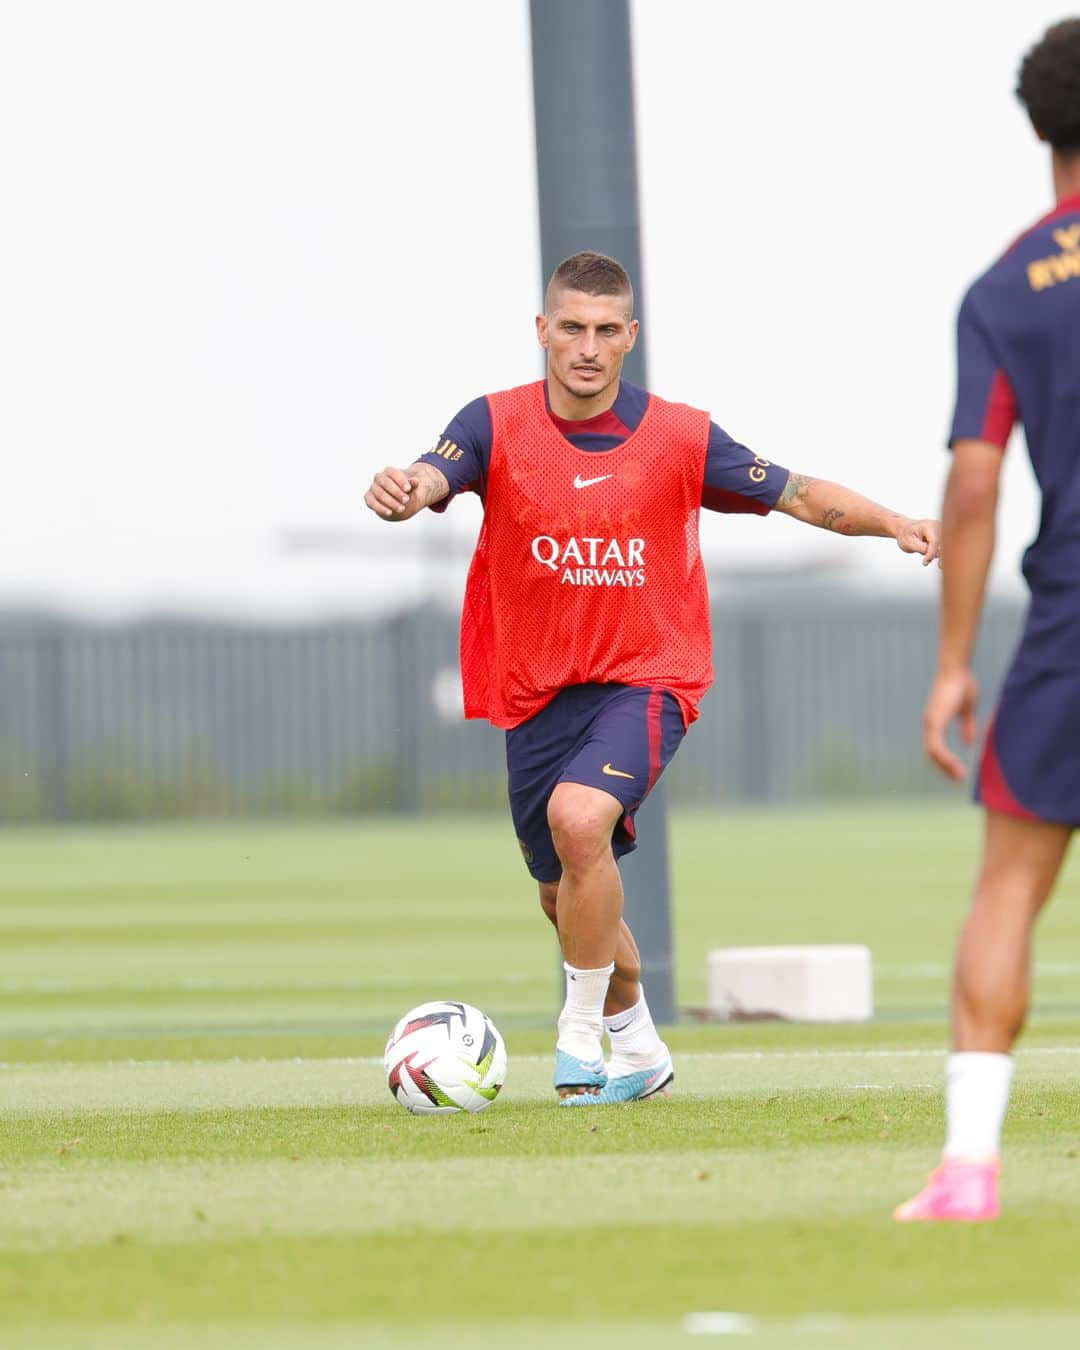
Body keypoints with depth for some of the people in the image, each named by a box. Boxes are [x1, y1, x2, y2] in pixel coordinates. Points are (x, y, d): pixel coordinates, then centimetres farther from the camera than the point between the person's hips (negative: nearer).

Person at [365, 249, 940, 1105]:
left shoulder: (680, 438, -4)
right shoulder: (497, 426, -5)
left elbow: (797, 494, 2)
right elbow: (433, 478, -23)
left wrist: (891, 523, -13)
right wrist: (403, 492, -47)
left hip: (646, 678, -3)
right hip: (536, 689, 3)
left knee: (580, 818, -30)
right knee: (567, 898, 14)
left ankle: (583, 1037, -15)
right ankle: (639, 1050, 40)